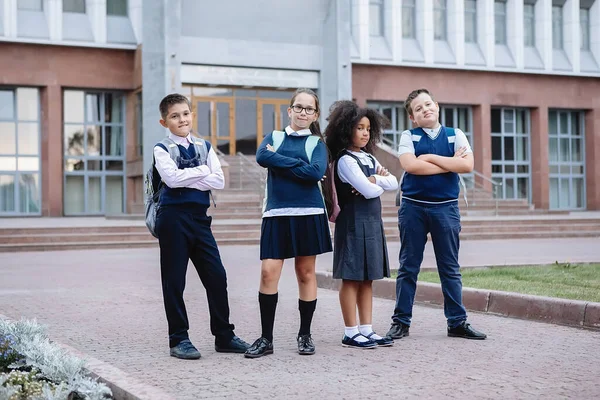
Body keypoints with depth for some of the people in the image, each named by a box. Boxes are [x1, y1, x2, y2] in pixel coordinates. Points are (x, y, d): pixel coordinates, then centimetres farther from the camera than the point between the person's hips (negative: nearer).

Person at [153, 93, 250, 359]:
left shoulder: (204, 146, 12)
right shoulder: (162, 149, 0)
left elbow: (219, 181, -1)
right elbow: (172, 178, -18)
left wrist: (187, 180, -11)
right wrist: (203, 170, -8)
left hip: (200, 216, 4)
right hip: (173, 217, -4)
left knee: (217, 276, 3)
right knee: (174, 280, 2)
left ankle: (224, 336, 13)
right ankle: (179, 339, 11)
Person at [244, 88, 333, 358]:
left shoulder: (317, 143, 8)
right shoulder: (274, 137, 13)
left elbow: (316, 172, -12)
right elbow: (262, 157, -9)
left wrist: (279, 161, -8)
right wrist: (298, 165, -11)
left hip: (308, 214, -1)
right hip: (276, 214, 1)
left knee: (306, 273, 5)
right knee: (268, 272, -8)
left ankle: (305, 334, 17)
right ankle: (266, 338, 0)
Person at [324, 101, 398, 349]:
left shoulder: (369, 159, 16)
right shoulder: (345, 160, -10)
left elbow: (394, 183, 6)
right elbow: (368, 191, -18)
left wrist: (374, 180, -11)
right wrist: (379, 183, 2)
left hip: (372, 223, 8)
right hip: (354, 223, -8)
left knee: (367, 278, 8)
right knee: (352, 278, -4)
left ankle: (367, 330, 12)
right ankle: (351, 333, 0)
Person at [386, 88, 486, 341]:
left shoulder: (455, 135, 6)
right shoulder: (409, 137, 3)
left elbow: (467, 165, -10)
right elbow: (410, 165, -15)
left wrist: (431, 158, -11)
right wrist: (450, 163, -10)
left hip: (446, 208, 1)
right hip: (413, 207, -1)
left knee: (450, 268, 7)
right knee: (408, 267, 5)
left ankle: (457, 322, 13)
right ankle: (401, 322, 11)